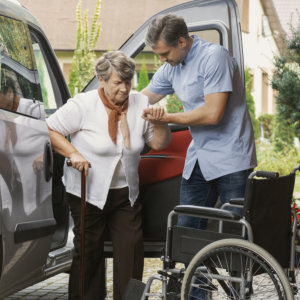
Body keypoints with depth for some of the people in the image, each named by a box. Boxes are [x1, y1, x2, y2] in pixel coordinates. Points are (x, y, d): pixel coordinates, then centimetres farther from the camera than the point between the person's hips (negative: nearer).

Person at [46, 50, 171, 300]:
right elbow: (49, 130, -8)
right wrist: (73, 153, -18)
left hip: (126, 192, 4)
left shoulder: (140, 103, 1)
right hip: (88, 192, -4)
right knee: (89, 250, 5)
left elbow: (159, 144, 6)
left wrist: (159, 121, -13)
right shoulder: (83, 105, -12)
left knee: (132, 248, 0)